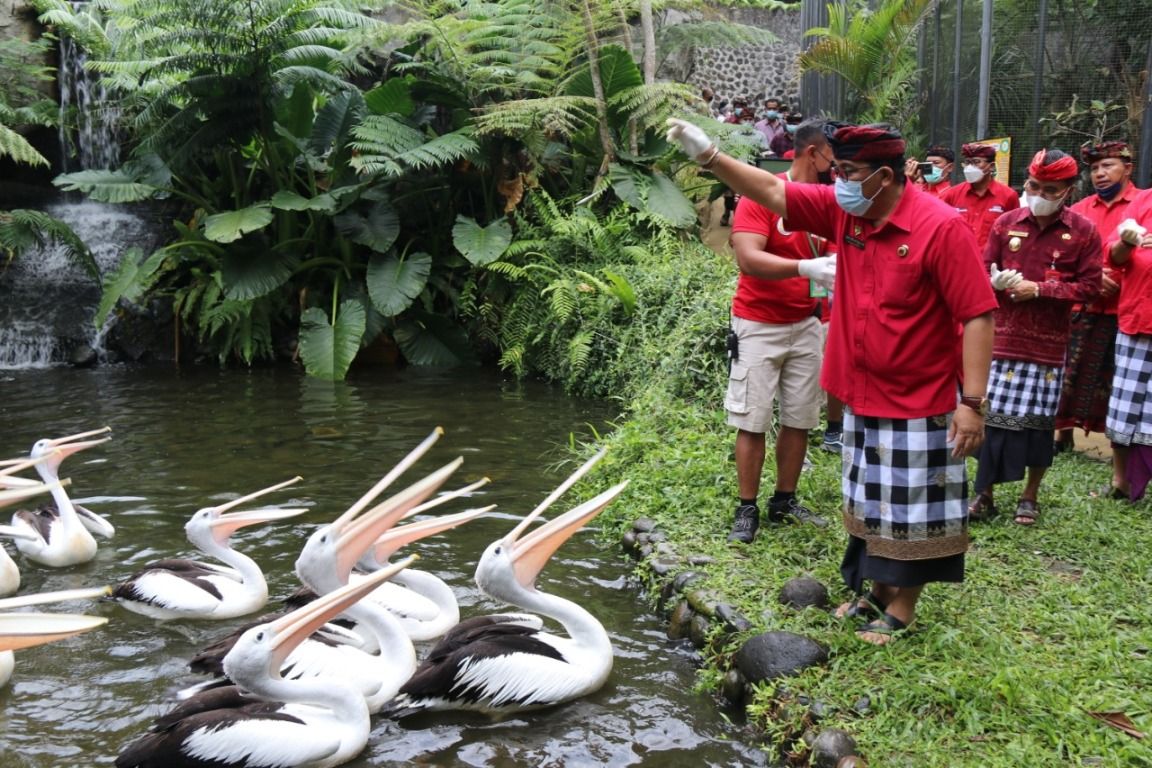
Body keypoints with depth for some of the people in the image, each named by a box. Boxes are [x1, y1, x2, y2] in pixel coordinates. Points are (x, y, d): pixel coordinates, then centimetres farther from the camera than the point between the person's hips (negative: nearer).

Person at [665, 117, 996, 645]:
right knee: (871, 503, 19)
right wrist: (709, 155, -11)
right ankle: (877, 592, 35)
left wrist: (972, 402, -22)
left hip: (919, 403, -7)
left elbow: (978, 315, -19)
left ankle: (901, 608, 22)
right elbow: (772, 191, 2)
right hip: (861, 397, 7)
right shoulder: (843, 210, 0)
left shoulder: (940, 227, -19)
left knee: (912, 510, 7)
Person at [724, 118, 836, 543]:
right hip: (759, 325, -6)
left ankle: (785, 501, 23)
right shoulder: (762, 195, -15)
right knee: (753, 421, 0)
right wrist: (807, 268, -35)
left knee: (800, 419, 10)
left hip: (807, 325, 6)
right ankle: (747, 510, 11)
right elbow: (748, 257, -26)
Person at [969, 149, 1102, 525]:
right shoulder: (1006, 223, 2)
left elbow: (1089, 286, -4)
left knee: (1038, 419, 7)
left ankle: (1030, 495, 24)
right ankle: (985, 494, 16)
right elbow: (984, 270, 9)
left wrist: (1039, 289, -14)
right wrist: (998, 280, -14)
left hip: (1048, 343, -1)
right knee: (992, 416, 3)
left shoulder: (1083, 232, -3)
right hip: (1002, 338, 1)